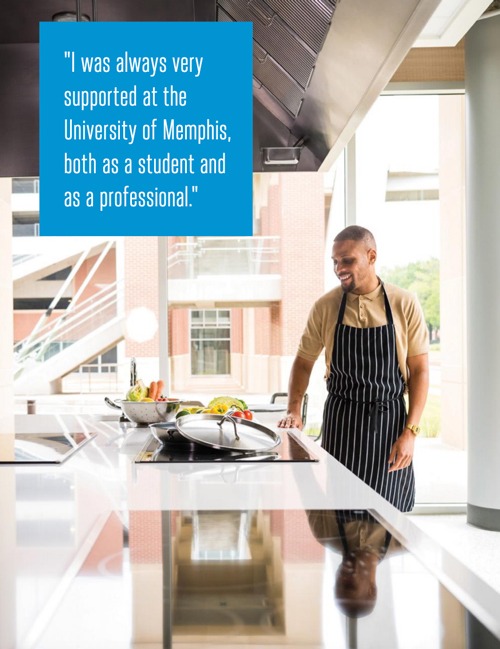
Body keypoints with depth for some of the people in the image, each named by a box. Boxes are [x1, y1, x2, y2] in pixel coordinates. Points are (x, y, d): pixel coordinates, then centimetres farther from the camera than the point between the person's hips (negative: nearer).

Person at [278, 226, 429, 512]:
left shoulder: (405, 304, -5)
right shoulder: (325, 306, -1)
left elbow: (420, 371, -3)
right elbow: (304, 362, 9)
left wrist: (410, 432, -10)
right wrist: (294, 410, -5)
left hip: (389, 422, -1)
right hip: (340, 422, 1)